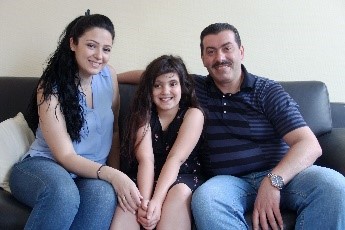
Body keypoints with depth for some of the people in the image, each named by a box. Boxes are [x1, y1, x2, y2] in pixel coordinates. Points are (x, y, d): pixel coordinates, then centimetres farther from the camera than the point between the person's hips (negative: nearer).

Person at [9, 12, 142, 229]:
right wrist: (111, 175, -32)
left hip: (92, 172, 3)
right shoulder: (51, 88, -13)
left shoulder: (109, 75, 1)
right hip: (44, 165, -3)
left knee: (106, 195, -34)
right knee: (64, 194, -39)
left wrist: (116, 174, 1)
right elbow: (65, 156, -17)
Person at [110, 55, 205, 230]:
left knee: (180, 192, -35)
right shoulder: (143, 113, 6)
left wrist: (157, 200, -29)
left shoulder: (193, 114, -2)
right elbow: (145, 159, -10)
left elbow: (175, 159, -16)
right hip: (146, 180, 1)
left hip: (183, 178, -1)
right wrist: (145, 200, -27)